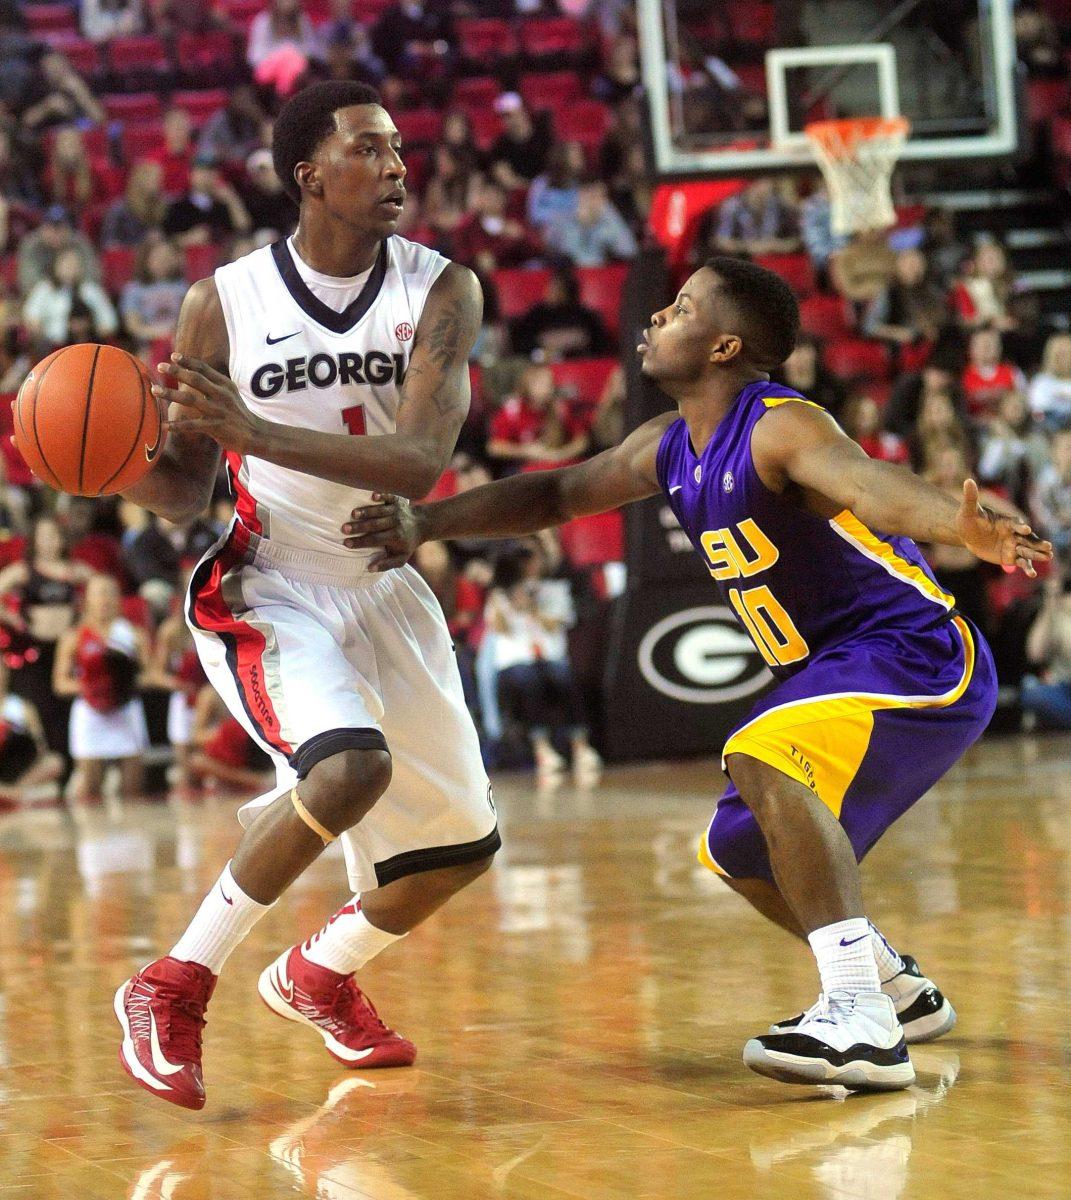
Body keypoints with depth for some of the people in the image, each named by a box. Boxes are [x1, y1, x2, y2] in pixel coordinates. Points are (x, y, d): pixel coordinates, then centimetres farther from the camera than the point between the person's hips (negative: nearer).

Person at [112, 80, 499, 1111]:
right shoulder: (225, 302, -10)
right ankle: (171, 989, -18)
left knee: (462, 843, 12)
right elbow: (184, 492, -3)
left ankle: (318, 973, 41)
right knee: (351, 764, -33)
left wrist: (259, 433, -36)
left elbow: (419, 463, -23)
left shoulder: (441, 291, -9)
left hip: (386, 591, 5)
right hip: (266, 589, -5)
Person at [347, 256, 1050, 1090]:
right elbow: (558, 494, 20)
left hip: (920, 657, -10)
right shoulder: (669, 448, 6)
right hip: (836, 671, 10)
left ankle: (862, 1025, -38)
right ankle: (900, 990, 37)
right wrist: (424, 522, 15)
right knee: (739, 850, 19)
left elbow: (871, 483, -42)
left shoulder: (780, 428, -22)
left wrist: (962, 526, -63)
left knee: (764, 762, -33)